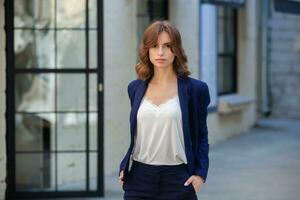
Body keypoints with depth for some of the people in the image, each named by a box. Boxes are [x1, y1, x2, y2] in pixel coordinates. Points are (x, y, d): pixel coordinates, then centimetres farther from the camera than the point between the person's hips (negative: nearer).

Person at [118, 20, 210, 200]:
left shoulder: (195, 89, -1)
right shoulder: (135, 88, 8)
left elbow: (201, 136, 5)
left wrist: (200, 173, -7)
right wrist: (124, 167, 7)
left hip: (177, 179, -2)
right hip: (139, 178, 3)